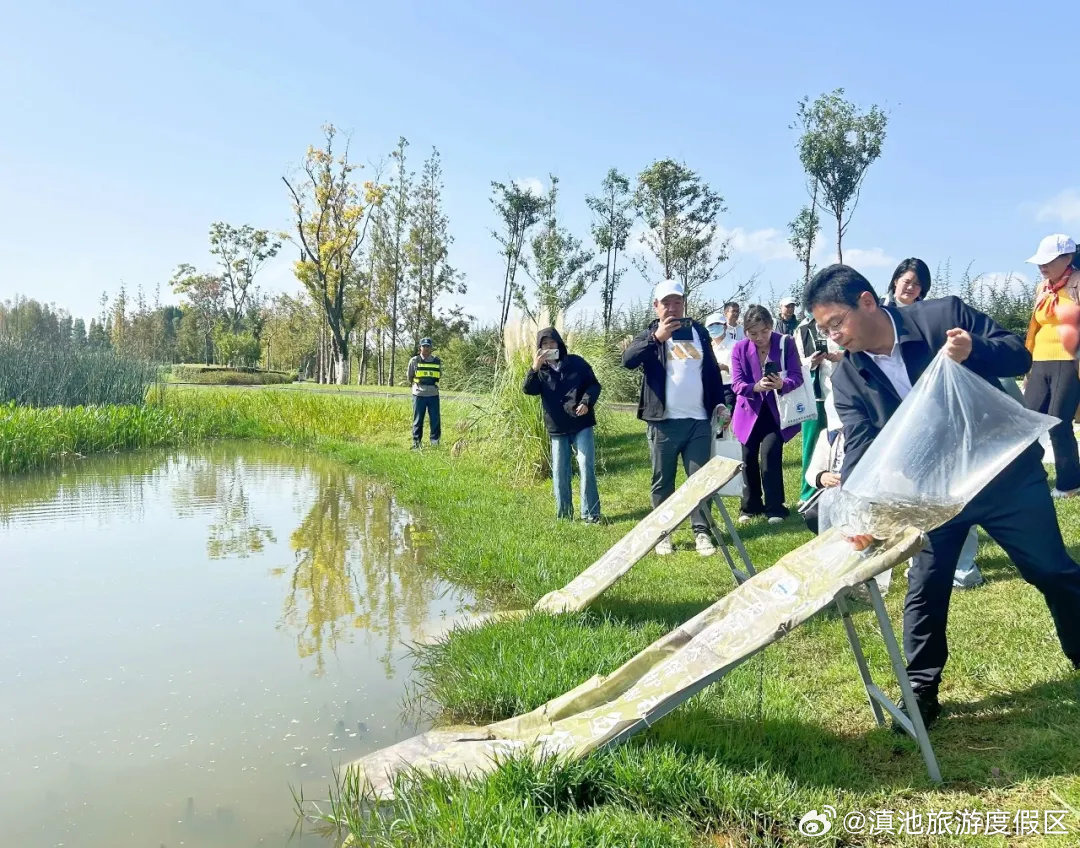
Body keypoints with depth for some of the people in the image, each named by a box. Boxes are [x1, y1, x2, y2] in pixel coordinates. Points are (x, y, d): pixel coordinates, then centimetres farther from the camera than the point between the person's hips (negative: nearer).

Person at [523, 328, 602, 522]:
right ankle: (563, 515, 17)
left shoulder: (576, 362, 3)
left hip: (581, 424, -2)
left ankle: (591, 514, 1)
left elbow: (594, 384, 3)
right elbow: (528, 389, -9)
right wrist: (534, 368, -23)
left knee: (586, 467, -5)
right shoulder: (541, 370, 7)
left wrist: (587, 402, -15)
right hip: (557, 428, 2)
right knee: (559, 472, 7)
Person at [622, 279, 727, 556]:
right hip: (663, 422, -3)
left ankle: (702, 531, 9)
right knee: (663, 480, 5)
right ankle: (663, 533, 13)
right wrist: (656, 338, -28)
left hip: (699, 420, 3)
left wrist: (720, 403, 12)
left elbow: (712, 370, 20)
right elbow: (628, 359, -17)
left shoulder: (699, 331, 14)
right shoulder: (650, 334, 2)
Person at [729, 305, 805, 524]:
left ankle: (775, 507, 0)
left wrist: (782, 384, -36)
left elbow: (797, 376, -13)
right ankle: (751, 506, 25)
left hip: (777, 410, -2)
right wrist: (756, 387, -34)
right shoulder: (740, 349, -7)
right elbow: (737, 384, -13)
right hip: (750, 411, 3)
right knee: (748, 458, 8)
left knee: (770, 454, -14)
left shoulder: (786, 343, -11)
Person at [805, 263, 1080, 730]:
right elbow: (860, 447, -15)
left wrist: (974, 352, -33)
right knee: (925, 590, 4)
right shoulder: (847, 378, -9)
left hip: (1006, 473, -1)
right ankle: (921, 691, 21)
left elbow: (1019, 354, -11)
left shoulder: (944, 314, -16)